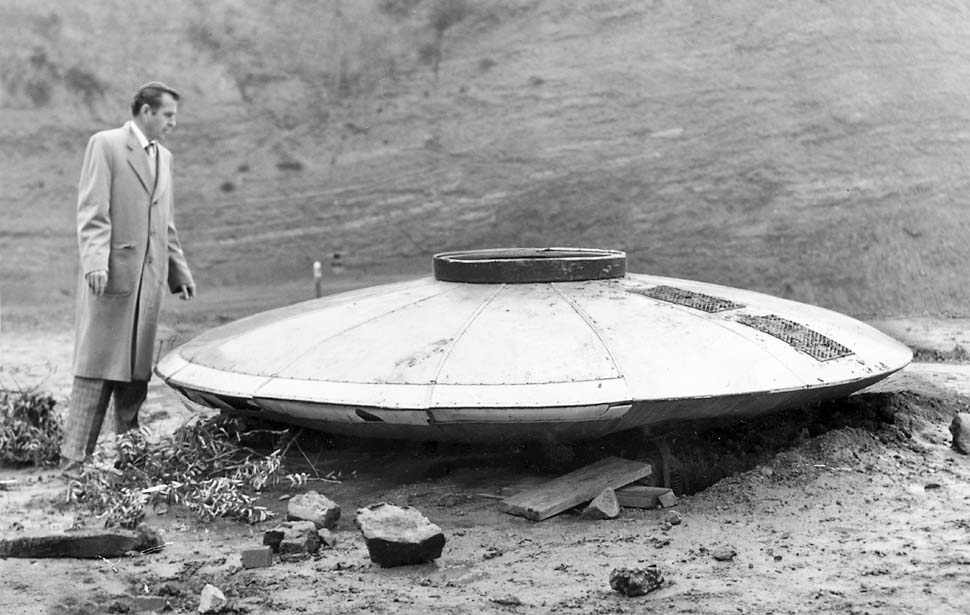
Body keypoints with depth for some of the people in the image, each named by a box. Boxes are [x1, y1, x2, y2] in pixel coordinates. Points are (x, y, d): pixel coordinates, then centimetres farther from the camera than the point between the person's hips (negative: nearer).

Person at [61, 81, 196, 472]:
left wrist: (180, 272, 21)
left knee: (137, 371, 8)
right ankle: (75, 459, -3)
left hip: (150, 278, 7)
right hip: (112, 274, -6)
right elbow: (92, 212, -11)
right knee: (96, 368, -6)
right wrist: (95, 262, -22)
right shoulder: (105, 145, -2)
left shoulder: (163, 157, 19)